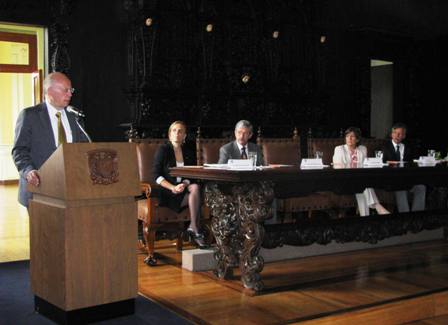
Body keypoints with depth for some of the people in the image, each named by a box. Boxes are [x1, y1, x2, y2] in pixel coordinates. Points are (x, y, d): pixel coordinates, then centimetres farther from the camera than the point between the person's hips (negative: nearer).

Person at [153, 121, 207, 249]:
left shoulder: (188, 153, 15)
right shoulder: (163, 149, 1)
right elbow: (156, 175, -7)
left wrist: (184, 184, -14)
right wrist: (173, 188, -18)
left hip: (184, 188, 4)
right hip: (167, 192, -4)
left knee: (195, 187, -29)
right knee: (196, 195, -27)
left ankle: (193, 228, -23)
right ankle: (195, 230, -19)